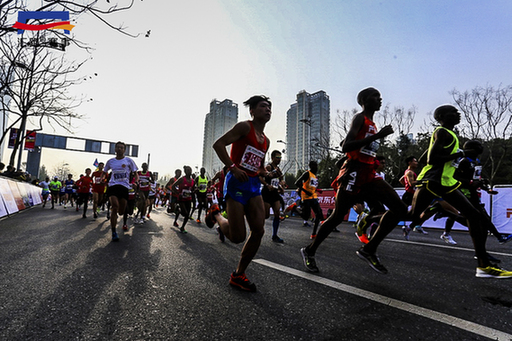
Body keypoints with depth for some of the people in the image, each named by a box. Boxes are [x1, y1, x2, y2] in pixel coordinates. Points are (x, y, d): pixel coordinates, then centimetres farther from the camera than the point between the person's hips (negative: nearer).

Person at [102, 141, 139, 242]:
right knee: (115, 207, -19)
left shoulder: (128, 160, 6)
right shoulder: (111, 161, 12)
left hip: (124, 187, 0)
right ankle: (114, 232, -8)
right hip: (113, 186, 0)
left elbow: (135, 173, 8)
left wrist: (136, 181, -11)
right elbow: (104, 172, 26)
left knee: (121, 211, 0)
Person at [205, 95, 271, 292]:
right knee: (238, 237, -8)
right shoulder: (245, 127, -5)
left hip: (253, 185, 8)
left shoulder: (266, 141, 18)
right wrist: (233, 167, -20)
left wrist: (264, 173, 6)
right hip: (237, 182, -7)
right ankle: (216, 215, 24)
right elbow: (218, 144, -13)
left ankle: (238, 275, 12)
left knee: (259, 231, -4)